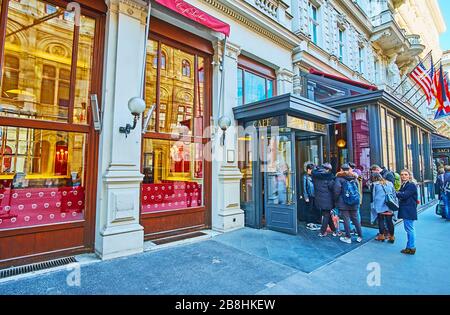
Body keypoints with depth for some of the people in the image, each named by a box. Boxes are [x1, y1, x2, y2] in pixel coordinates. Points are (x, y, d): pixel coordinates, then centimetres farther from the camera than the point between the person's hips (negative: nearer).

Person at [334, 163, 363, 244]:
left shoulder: (339, 178, -7)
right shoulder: (354, 178, 10)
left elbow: (337, 190, -13)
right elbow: (357, 189, 12)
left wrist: (336, 199, -1)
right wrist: (357, 199, 18)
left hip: (343, 203, -5)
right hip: (354, 203, 5)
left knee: (346, 219, 1)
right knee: (355, 219, 13)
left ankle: (348, 237, 7)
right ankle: (360, 236, 18)